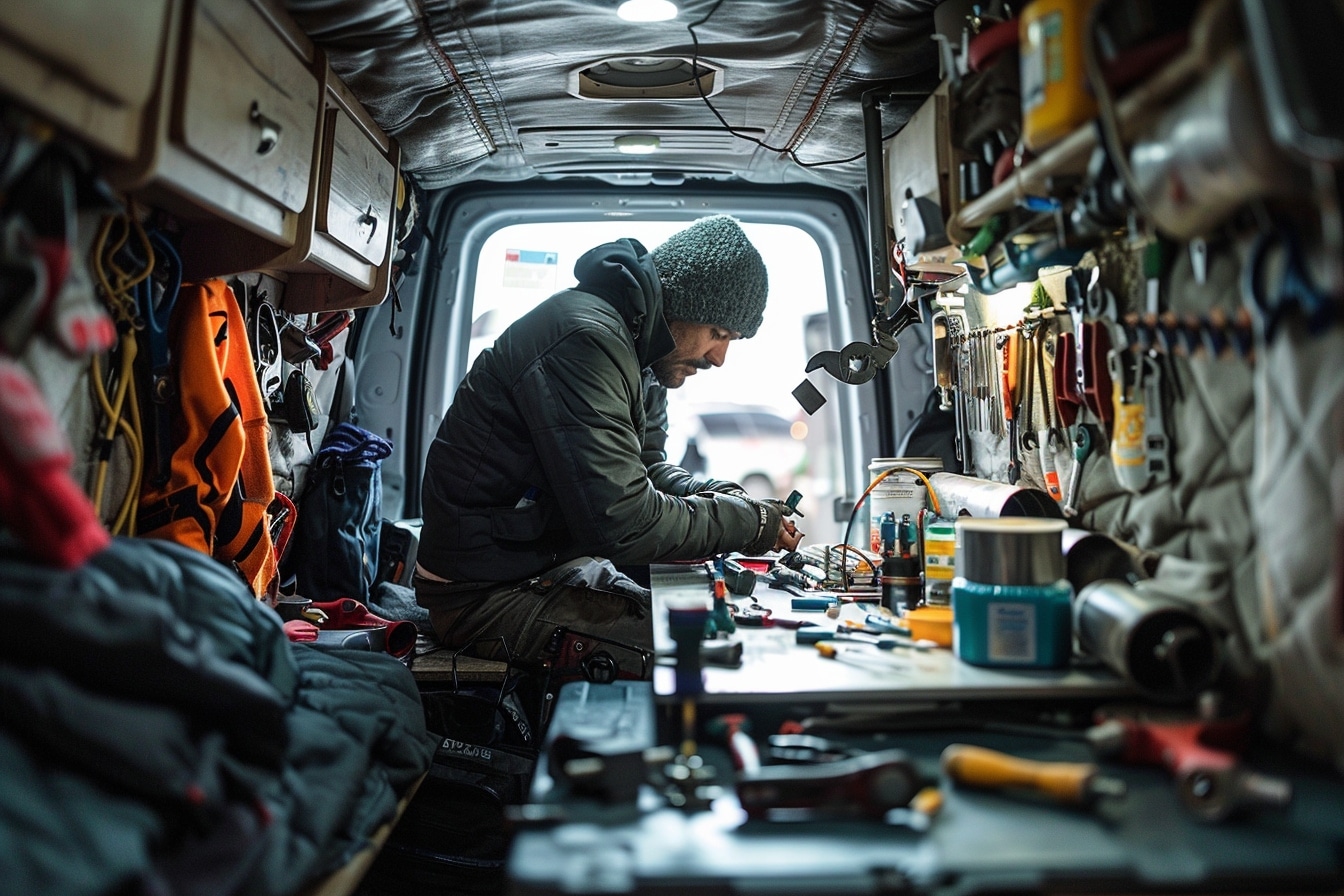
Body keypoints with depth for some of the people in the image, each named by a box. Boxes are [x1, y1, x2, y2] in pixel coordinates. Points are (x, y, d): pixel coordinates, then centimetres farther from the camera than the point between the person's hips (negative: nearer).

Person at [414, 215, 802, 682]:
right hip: (487, 591, -10)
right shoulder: (585, 338, -25)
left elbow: (648, 470, 14)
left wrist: (730, 498, -4)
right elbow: (620, 521, -29)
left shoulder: (643, 356, 8)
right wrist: (749, 524, -18)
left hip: (557, 565, 10)